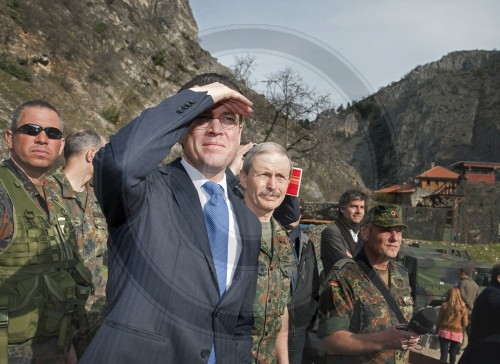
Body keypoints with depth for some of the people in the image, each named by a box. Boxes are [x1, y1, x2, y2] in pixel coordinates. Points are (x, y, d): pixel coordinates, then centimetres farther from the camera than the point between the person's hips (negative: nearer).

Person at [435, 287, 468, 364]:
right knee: (453, 354, 14)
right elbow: (465, 323, 1)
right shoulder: (463, 307, -4)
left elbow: (439, 320, 0)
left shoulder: (444, 305, -8)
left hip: (445, 332, -1)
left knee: (444, 354, 2)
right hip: (457, 333, 1)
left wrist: (436, 330, 15)